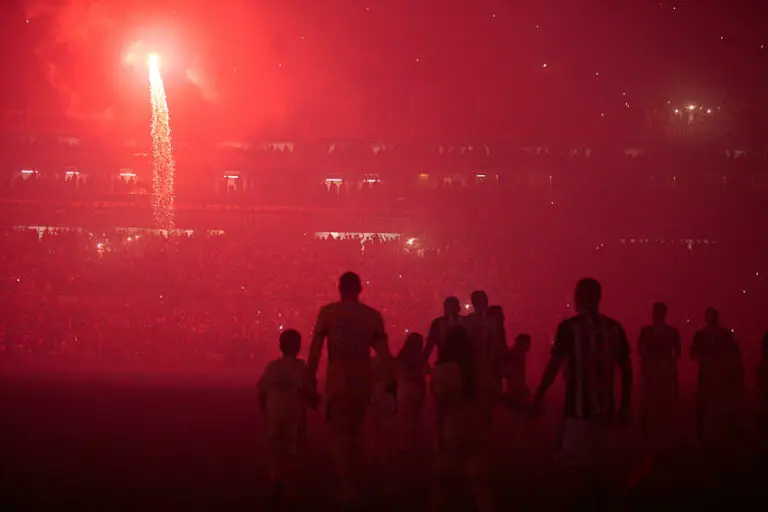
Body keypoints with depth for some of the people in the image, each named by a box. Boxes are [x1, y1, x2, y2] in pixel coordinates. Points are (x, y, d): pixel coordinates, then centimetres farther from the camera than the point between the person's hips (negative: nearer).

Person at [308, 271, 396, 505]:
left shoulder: (327, 312, -2)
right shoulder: (373, 315, 2)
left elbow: (315, 347, -4)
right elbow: (383, 352, 1)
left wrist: (311, 377, 1)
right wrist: (391, 381, 5)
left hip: (337, 380, -2)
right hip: (362, 380, 2)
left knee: (339, 430, 3)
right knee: (353, 429, 18)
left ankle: (346, 483, -12)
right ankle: (348, 479, 26)